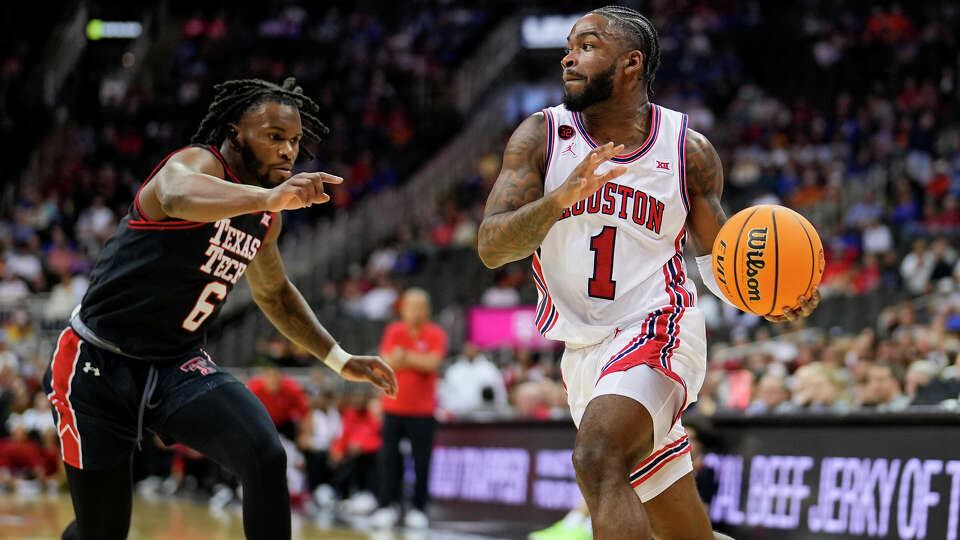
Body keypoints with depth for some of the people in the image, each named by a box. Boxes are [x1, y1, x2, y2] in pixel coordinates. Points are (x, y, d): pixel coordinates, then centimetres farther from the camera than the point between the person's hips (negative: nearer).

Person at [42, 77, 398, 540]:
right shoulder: (198, 163, -19)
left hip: (179, 367, 6)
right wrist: (268, 196, -64)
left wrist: (339, 360, 17)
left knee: (266, 457, -23)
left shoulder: (266, 217, 6)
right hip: (98, 367, -6)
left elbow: (273, 293, 25)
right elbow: (180, 195, -46)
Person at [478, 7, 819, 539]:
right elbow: (490, 247, -11)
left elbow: (717, 256, 8)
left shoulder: (689, 151, -3)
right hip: (584, 350, 4)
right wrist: (562, 197, -29)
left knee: (597, 459, -32)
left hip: (656, 335, -4)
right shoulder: (541, 137, -1)